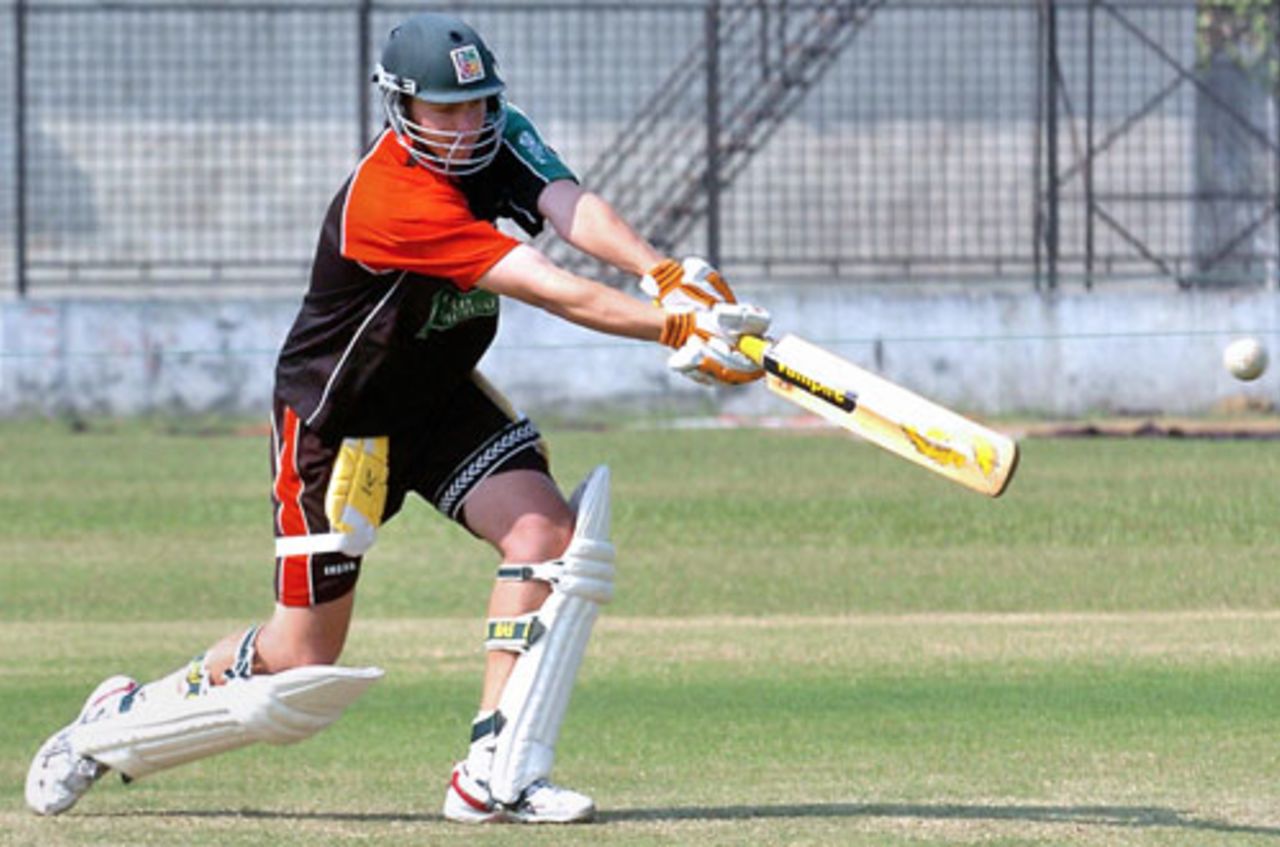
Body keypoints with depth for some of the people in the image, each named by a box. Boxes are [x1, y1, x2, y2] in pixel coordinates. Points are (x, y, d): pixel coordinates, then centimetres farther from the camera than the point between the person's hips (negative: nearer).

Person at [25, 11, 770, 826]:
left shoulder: (499, 137, -10)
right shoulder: (387, 202, -34)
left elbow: (576, 210, -28)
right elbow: (548, 290, -40)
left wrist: (668, 275, -47)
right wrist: (673, 326, -47)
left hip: (443, 397, 7)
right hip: (336, 416, -7)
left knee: (548, 529, -18)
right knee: (303, 661, -3)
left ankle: (495, 775, -15)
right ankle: (114, 719, 22)